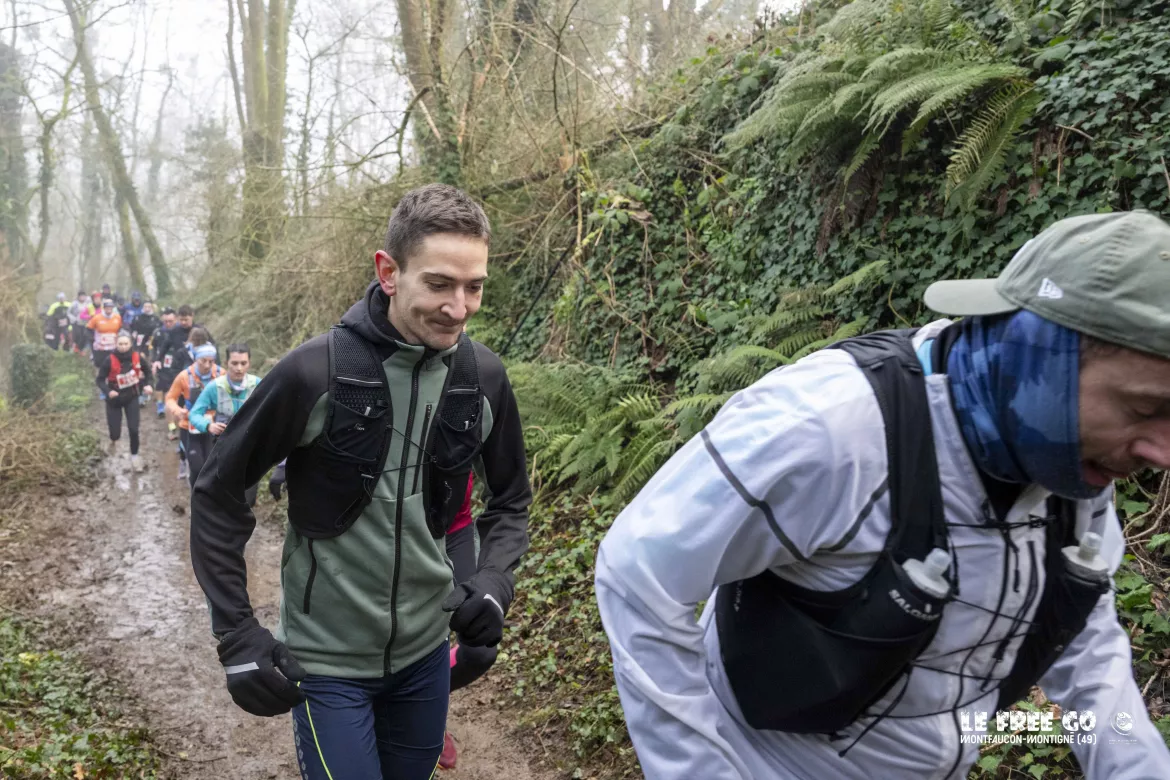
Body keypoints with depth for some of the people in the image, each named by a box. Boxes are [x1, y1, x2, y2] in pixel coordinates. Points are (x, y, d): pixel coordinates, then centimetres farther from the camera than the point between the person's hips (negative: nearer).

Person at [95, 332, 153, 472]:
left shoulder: (136, 357, -13)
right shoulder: (109, 360, -21)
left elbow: (147, 370, 9)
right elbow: (100, 380, -15)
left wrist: (146, 384, -3)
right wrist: (108, 391, -32)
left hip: (131, 397, 1)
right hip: (114, 400, -1)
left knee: (134, 429, -7)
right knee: (115, 432, 2)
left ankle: (134, 456, 13)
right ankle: (113, 441, 40)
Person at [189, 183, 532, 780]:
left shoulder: (483, 376, -7)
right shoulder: (313, 371, -19)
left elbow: (510, 500, 6)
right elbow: (218, 493, -8)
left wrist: (493, 580, -12)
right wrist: (236, 634, -11)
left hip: (425, 652, 4)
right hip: (327, 661, -4)